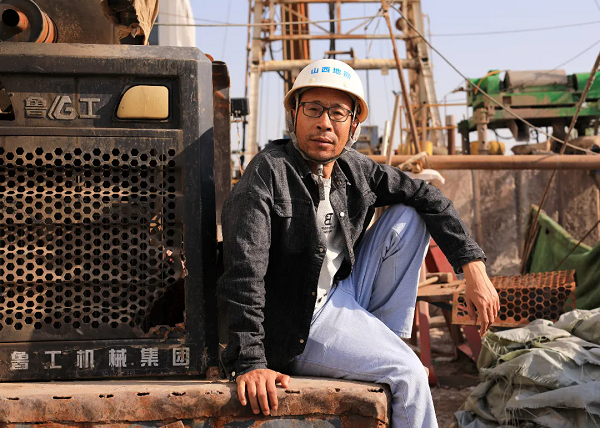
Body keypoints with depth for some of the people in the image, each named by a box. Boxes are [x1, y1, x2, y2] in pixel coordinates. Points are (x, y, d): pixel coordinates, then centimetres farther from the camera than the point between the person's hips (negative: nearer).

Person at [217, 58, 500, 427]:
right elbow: (244, 270, -29)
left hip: (346, 294, 7)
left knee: (408, 218, -1)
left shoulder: (354, 168, -2)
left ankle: (385, 339, 1)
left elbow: (428, 198, 6)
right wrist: (249, 363, -36)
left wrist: (474, 269, -4)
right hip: (300, 323, -7)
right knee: (408, 373, -22)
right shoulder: (269, 173, -21)